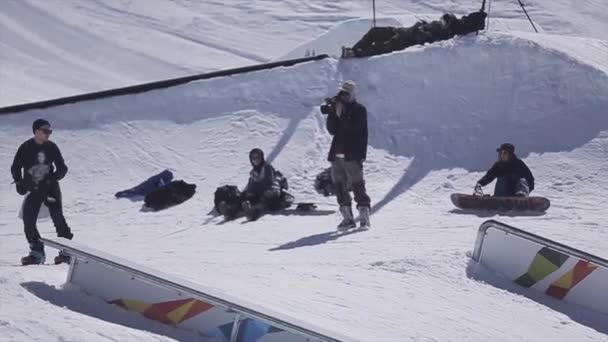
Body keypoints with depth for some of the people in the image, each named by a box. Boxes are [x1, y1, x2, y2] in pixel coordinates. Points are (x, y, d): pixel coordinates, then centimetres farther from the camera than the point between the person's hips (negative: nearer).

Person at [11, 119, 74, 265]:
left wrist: (51, 179, -15)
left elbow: (62, 168, 1)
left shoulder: (52, 147, -1)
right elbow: (15, 168, 5)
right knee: (28, 222, -4)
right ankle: (37, 252, 7)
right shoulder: (26, 148, -4)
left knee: (58, 218, -14)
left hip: (50, 188, -1)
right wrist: (20, 184, -7)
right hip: (33, 190, 1)